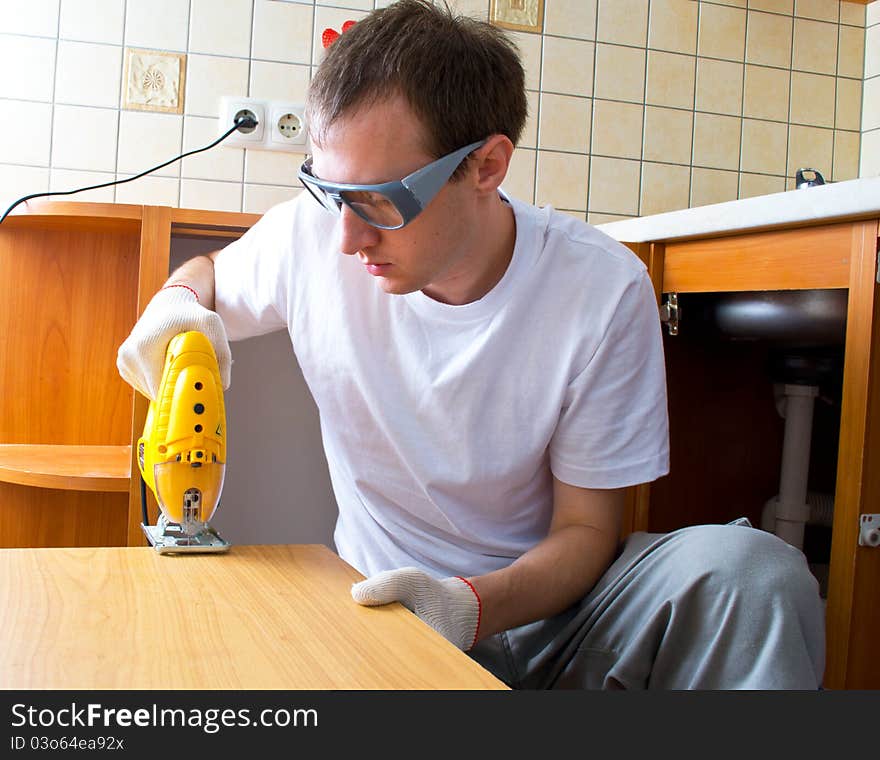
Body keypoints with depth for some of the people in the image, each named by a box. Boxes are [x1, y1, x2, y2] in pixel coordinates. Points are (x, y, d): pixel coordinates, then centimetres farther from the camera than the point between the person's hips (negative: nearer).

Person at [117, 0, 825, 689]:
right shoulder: (310, 233, -12)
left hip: (543, 596, -1)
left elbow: (586, 528, -11)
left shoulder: (603, 290, -17)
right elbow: (211, 271, 13)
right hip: (387, 600, 2)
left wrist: (474, 606, -31)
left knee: (751, 570, -30)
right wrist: (178, 302, -12)